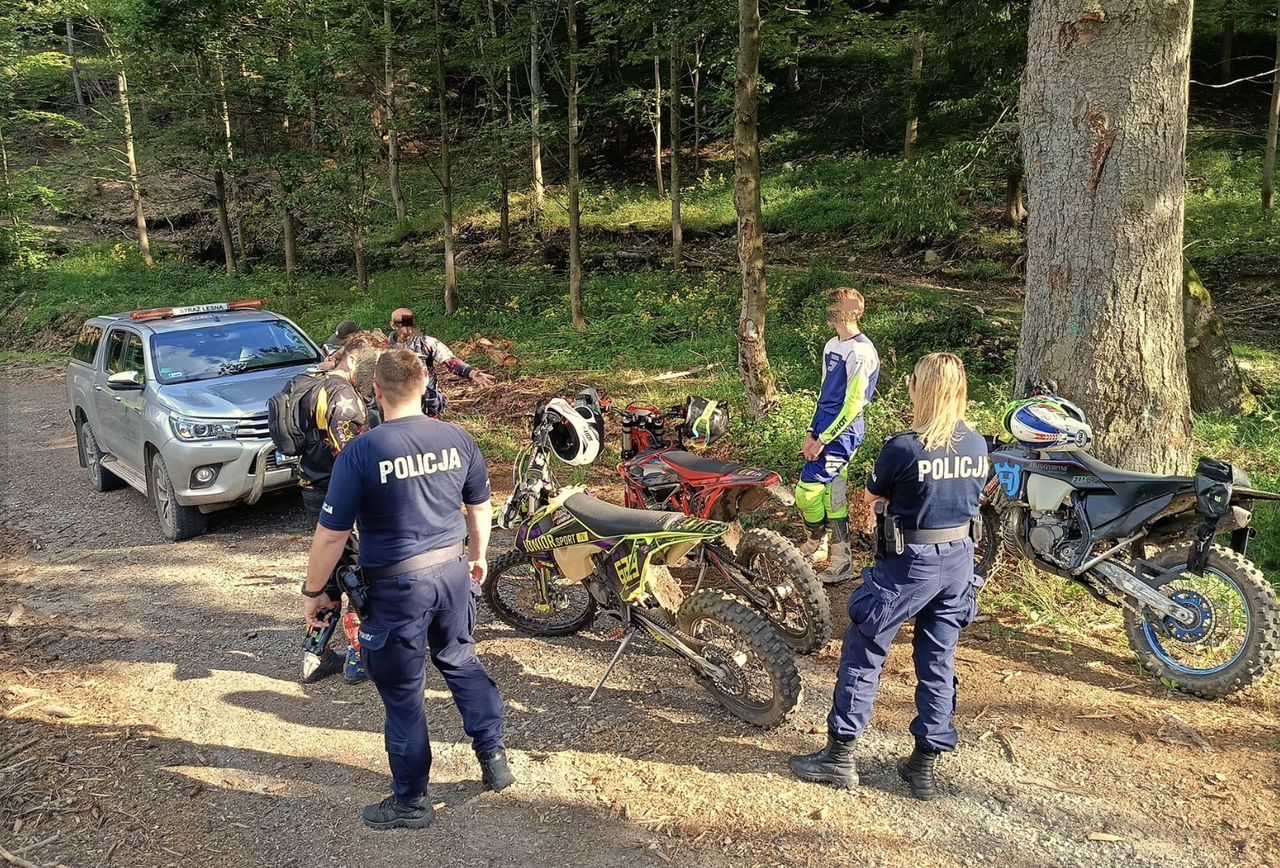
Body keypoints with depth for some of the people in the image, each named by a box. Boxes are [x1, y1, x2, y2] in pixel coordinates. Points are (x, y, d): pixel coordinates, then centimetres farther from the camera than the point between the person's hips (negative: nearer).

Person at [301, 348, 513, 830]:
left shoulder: (360, 453, -17)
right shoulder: (458, 439, -3)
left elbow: (331, 535, -14)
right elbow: (480, 507, 10)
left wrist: (313, 591, 0)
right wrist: (477, 555, 27)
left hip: (398, 585, -5)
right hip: (453, 571, 5)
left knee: (402, 692, 10)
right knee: (462, 663, 25)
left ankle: (410, 801, 24)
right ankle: (494, 758, 34)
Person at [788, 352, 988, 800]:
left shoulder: (903, 447, -19)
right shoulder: (978, 446, -1)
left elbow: (871, 496, -3)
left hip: (909, 563, -6)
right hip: (959, 561, 6)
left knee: (864, 653, 7)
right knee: (939, 662, 14)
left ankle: (840, 754, 13)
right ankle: (925, 764, 22)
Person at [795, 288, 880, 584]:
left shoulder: (860, 352, -16)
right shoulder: (832, 346, 13)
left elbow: (853, 405, -18)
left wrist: (822, 440, -16)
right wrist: (811, 432, 10)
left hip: (842, 432, -9)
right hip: (825, 427, 9)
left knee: (807, 491, -9)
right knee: (831, 495, 12)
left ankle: (817, 543, 16)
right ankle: (841, 561, 20)